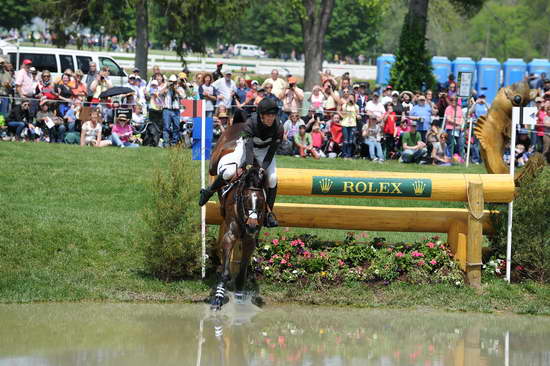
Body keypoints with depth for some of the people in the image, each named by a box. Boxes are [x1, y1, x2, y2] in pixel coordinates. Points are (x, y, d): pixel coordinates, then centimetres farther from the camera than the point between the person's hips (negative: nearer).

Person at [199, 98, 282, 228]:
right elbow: (248, 145, -43)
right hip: (246, 147, -3)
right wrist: (249, 164, -58)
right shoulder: (251, 123, -33)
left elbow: (272, 151, -23)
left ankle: (269, 213, -3)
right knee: (230, 172, -24)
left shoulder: (278, 128, -27)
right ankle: (209, 191, 3)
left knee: (272, 178, -16)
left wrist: (264, 167, -36)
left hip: (265, 150, 3)